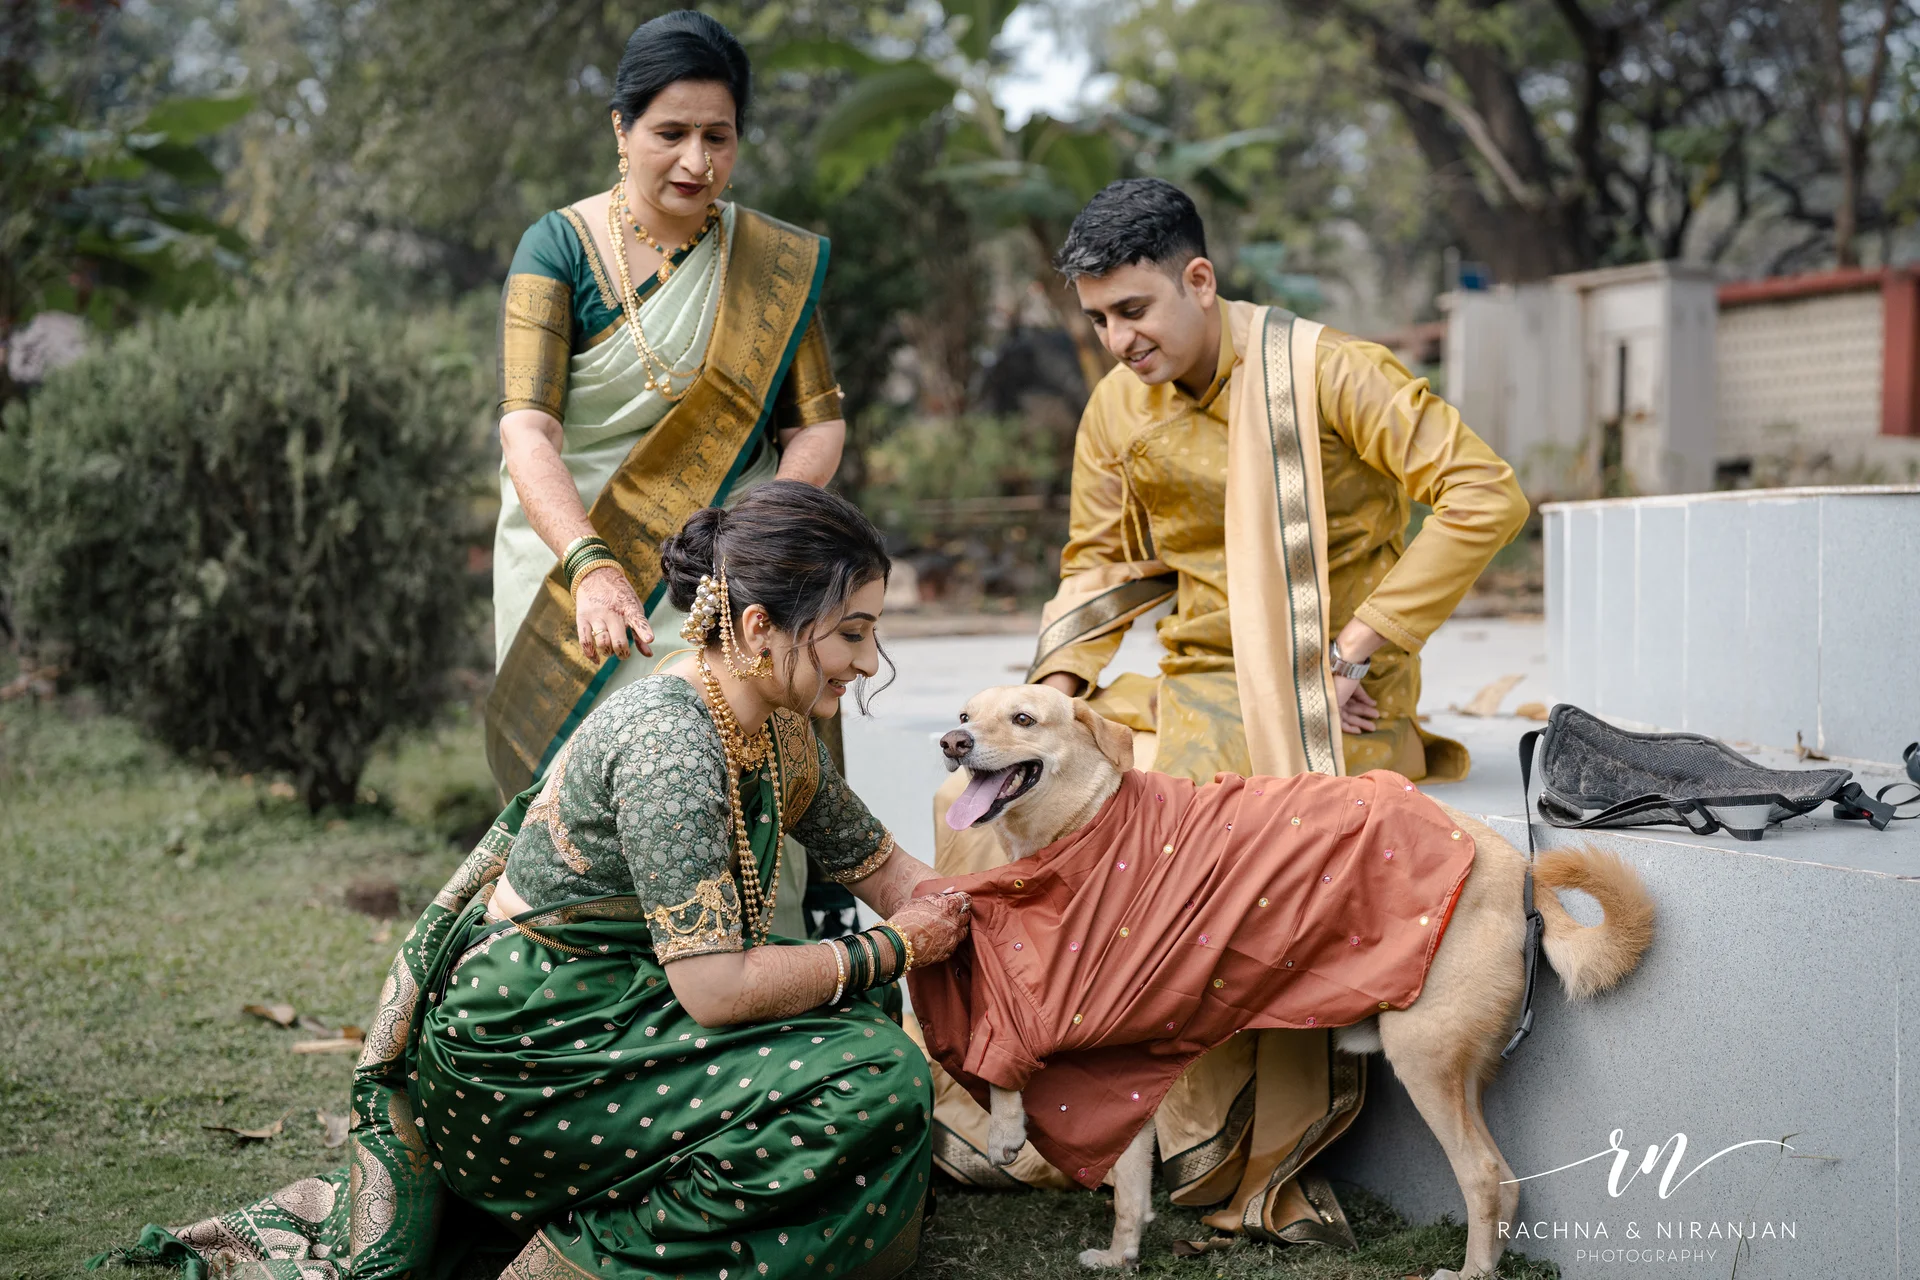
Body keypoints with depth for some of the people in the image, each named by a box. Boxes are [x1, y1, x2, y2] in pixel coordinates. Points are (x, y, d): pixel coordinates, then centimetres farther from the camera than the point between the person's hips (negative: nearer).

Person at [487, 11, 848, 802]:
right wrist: (590, 567, -30)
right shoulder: (560, 247, -3)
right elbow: (527, 432, -14)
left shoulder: (774, 262, 7)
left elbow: (819, 423, 5)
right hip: (573, 541, -1)